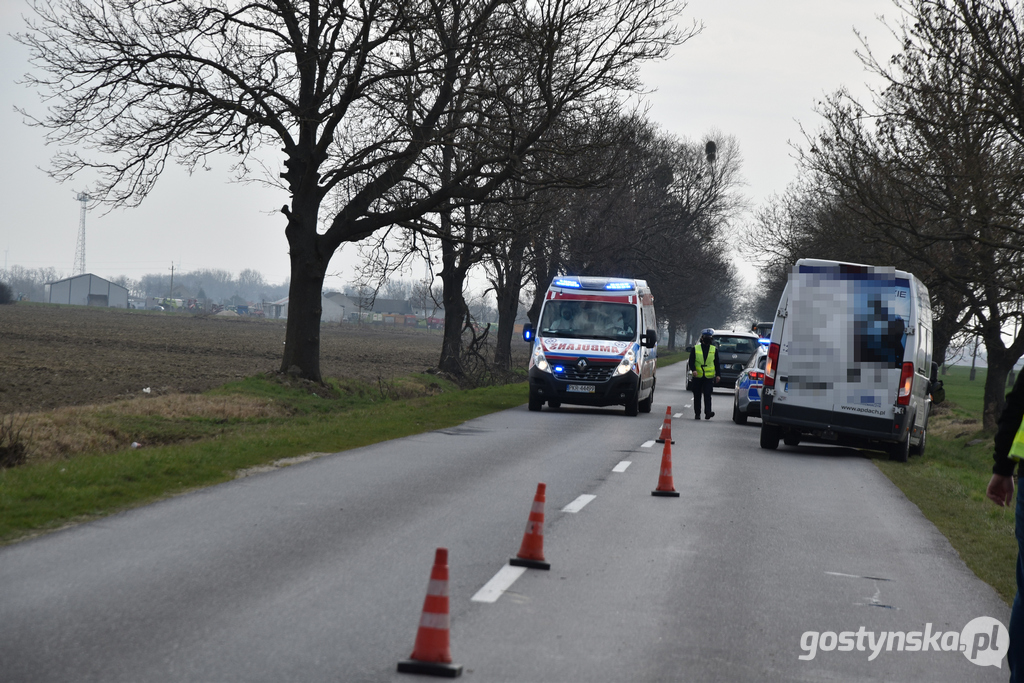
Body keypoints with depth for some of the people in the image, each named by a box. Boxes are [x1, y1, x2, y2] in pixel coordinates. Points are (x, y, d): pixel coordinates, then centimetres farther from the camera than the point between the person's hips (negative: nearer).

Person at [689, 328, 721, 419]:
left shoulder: (714, 350, 10)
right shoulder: (695, 349, 6)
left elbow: (717, 363, 13)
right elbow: (691, 361, 2)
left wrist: (718, 375, 5)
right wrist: (693, 370, -15)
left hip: (709, 377, -1)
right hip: (697, 376, 1)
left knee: (707, 395, -14)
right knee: (697, 396, 5)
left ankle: (708, 412, -22)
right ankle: (697, 414, 14)